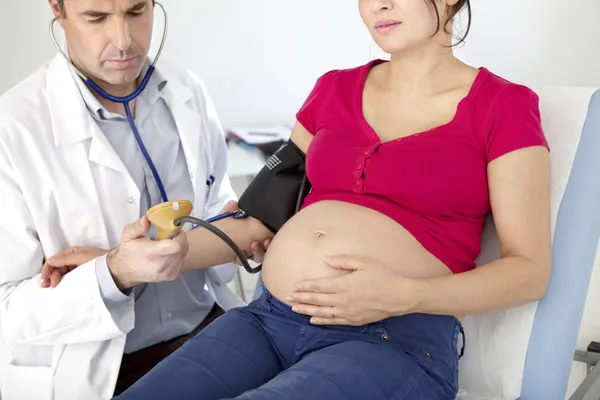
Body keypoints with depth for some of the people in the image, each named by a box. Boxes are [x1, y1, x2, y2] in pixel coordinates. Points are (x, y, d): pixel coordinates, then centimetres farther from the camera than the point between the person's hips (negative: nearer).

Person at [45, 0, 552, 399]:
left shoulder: (503, 106, 3)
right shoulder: (335, 89, 16)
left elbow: (530, 269, 0)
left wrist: (403, 295, -17)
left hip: (394, 339, -4)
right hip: (267, 319, 4)